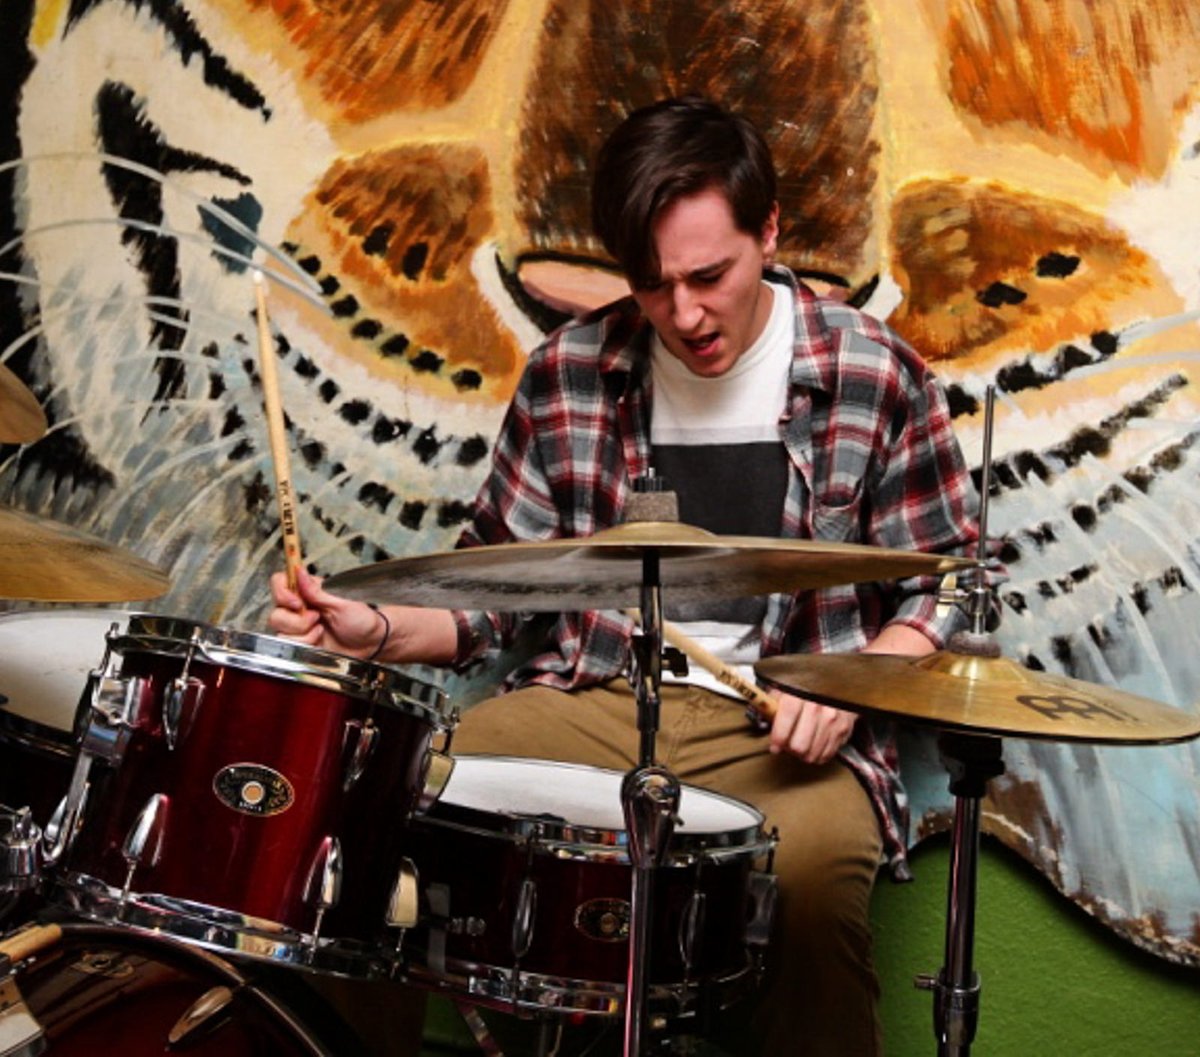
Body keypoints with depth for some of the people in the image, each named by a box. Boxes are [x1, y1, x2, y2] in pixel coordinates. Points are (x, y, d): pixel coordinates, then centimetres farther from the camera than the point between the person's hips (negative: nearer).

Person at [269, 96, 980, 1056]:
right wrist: (381, 630, -9)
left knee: (812, 865, -36)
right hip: (593, 701, 3)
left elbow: (944, 592, 3)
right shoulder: (568, 374, 4)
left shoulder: (876, 377, -3)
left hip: (784, 726, -2)